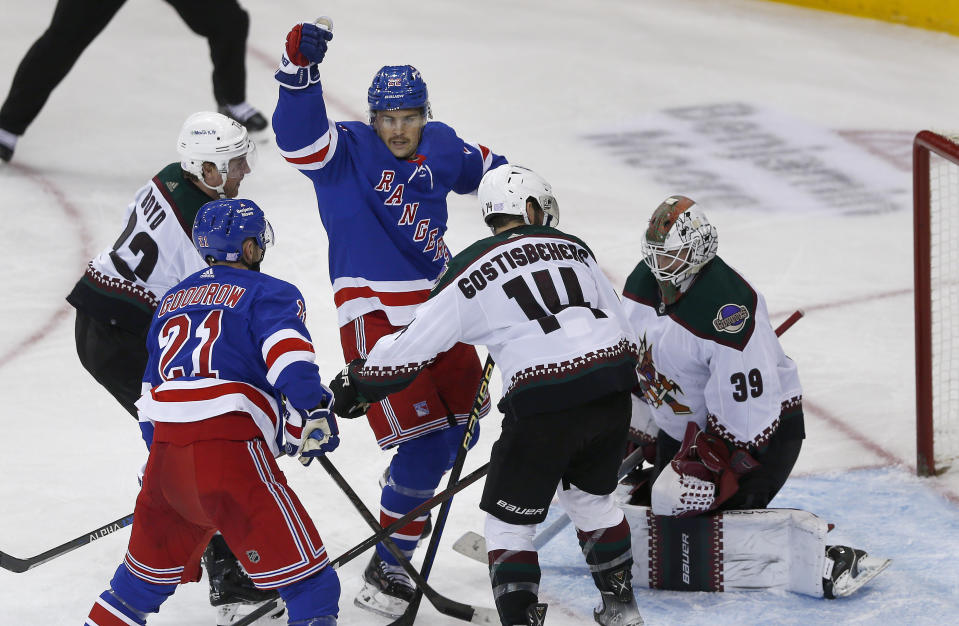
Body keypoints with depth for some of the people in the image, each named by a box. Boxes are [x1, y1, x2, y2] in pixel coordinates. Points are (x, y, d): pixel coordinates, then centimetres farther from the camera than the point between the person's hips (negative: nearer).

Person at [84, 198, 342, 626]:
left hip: (167, 446, 7)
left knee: (150, 569, 26)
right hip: (228, 443, -7)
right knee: (309, 580, -6)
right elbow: (286, 351, -15)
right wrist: (314, 412, -18)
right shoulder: (268, 293, 6)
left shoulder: (172, 299, 27)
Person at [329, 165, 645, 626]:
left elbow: (415, 344, 5)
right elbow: (620, 325, 22)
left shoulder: (471, 272, 4)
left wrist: (357, 384, 18)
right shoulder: (572, 248, 17)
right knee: (590, 496, 28)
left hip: (544, 406, -5)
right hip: (611, 388, 5)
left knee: (509, 519, 9)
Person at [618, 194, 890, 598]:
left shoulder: (728, 308, -29)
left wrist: (707, 466, -28)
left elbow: (747, 408, -30)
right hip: (683, 428, 10)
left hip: (762, 430, -10)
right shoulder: (642, 283, -1)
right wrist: (635, 434, 17)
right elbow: (637, 364, 16)